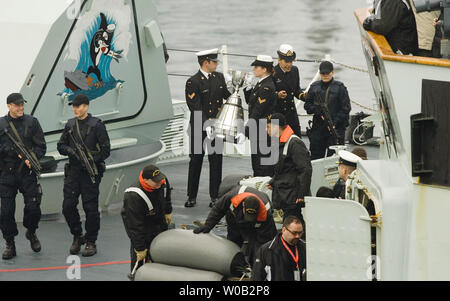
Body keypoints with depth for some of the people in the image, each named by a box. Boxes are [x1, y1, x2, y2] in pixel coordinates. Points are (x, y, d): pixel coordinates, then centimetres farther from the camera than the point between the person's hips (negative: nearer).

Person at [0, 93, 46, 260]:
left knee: (33, 207, -6)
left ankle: (31, 233, 23)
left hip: (27, 172, 0)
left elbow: (41, 146, 4)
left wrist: (32, 158, -13)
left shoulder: (31, 122, 6)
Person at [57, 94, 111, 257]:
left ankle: (91, 242, 6)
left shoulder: (96, 125, -3)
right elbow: (61, 145, 16)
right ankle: (77, 236, 17)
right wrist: (70, 151, -6)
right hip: (73, 171, 4)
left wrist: (92, 160, -16)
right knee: (68, 206, -1)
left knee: (91, 207, -3)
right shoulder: (70, 125, 11)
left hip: (90, 172, -4)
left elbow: (106, 149, -4)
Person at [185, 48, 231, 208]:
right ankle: (192, 196, 13)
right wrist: (207, 125, -24)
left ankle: (215, 196, 13)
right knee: (196, 161, 4)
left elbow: (228, 96, 13)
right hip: (199, 128, -4)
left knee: (216, 161, 6)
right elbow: (196, 108, -16)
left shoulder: (219, 77, 7)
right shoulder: (192, 82, -11)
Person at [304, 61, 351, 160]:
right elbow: (307, 105, 13)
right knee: (315, 155, 6)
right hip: (318, 127, 4)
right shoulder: (314, 87, 11)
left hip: (335, 129, -4)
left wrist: (335, 123, -12)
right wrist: (317, 110, -9)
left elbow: (346, 108, -3)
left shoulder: (339, 87, 0)